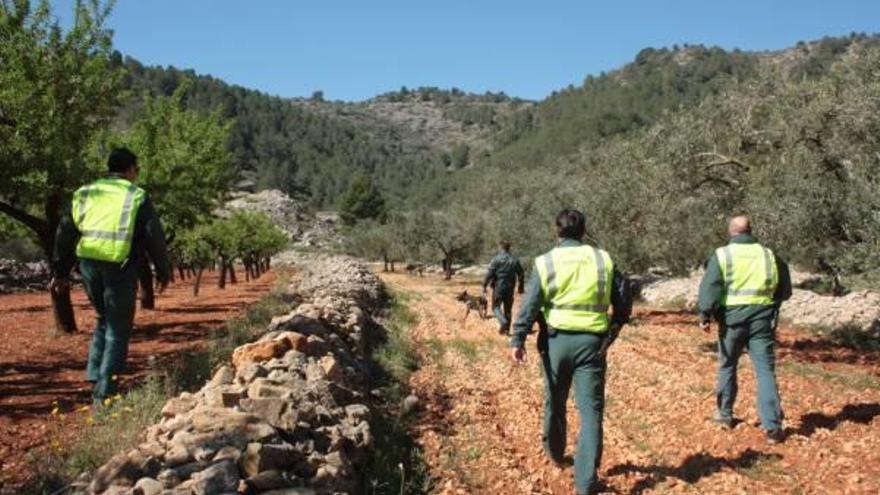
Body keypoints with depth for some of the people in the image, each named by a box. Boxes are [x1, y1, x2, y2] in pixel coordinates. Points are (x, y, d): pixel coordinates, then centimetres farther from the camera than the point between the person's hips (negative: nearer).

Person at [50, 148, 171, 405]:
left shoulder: (85, 193, 14)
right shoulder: (137, 197, 1)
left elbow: (65, 233, 15)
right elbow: (154, 238, -3)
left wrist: (61, 272, 21)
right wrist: (163, 272, 7)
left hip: (89, 266, 5)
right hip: (120, 268, -4)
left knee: (105, 319, 25)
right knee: (118, 329, 5)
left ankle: (95, 374, 17)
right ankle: (103, 393, 3)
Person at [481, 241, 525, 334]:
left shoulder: (496, 259, -9)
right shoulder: (515, 260, 4)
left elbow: (489, 274, -13)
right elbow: (521, 274, 9)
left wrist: (484, 286, -7)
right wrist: (520, 286, 22)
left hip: (498, 287, -4)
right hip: (510, 288, 4)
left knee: (496, 307, 5)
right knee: (508, 309, 13)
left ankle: (503, 322, -19)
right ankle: (507, 328, 14)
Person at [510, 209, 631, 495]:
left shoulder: (545, 262, -2)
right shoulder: (603, 260, 4)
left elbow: (529, 305, -7)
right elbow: (624, 298, 7)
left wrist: (518, 340, -4)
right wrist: (613, 330, 19)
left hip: (556, 340, 0)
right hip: (592, 342, 0)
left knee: (555, 401, 21)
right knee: (591, 408, 0)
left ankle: (554, 452, 42)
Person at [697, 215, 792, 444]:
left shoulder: (722, 255, -3)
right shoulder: (769, 255, 6)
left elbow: (709, 288, -10)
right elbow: (785, 291, 13)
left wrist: (705, 316, -3)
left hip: (731, 318, -1)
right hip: (762, 319, 1)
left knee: (727, 366, 17)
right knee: (766, 371, 2)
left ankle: (725, 414, 29)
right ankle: (772, 427, -3)